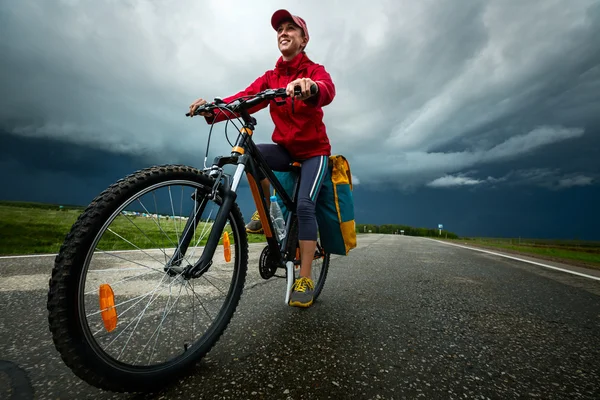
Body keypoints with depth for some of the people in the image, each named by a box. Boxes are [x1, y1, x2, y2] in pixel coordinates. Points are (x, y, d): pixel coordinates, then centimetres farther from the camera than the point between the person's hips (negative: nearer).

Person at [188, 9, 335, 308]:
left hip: (313, 150, -3)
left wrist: (309, 88, -54)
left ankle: (305, 279, -11)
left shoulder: (315, 71, -5)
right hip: (285, 148, 3)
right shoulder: (270, 78, 6)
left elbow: (327, 90, -30)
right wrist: (213, 110, -30)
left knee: (304, 205, -21)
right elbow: (246, 98, -11)